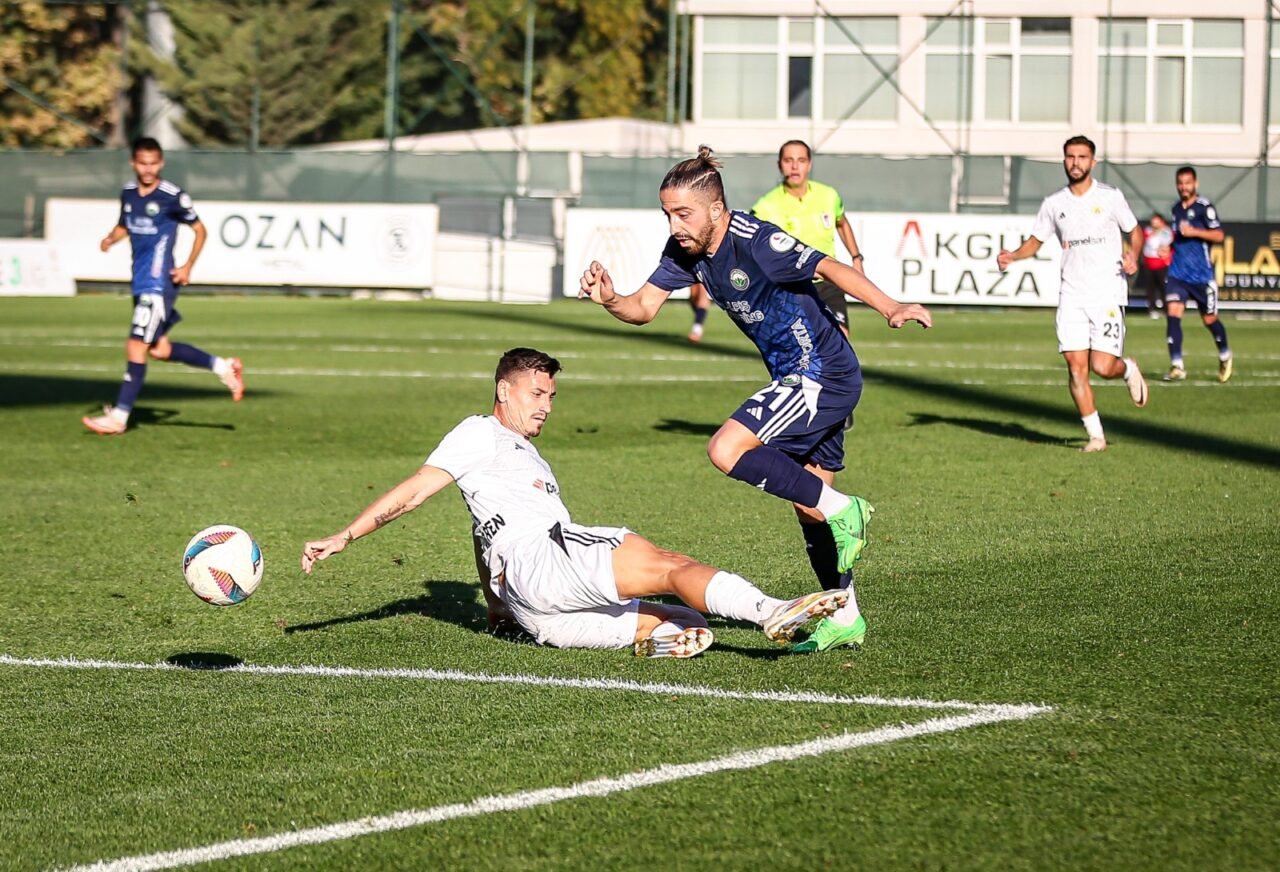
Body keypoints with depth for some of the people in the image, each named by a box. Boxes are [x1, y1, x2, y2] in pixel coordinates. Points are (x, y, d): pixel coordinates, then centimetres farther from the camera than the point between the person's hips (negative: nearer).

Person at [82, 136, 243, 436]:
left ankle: (119, 417, -5)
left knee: (136, 347, -10)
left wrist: (188, 266, -10)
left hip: (159, 283, -8)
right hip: (141, 283, 8)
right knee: (160, 350, 13)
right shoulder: (128, 194, 8)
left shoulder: (173, 197, -11)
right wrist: (111, 238, 1)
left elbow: (200, 230, -1)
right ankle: (223, 367, 28)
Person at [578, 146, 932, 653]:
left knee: (727, 450, -21)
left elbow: (828, 269, -27)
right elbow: (644, 307, 2)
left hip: (824, 375, -9)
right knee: (808, 504, 14)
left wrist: (890, 308, -39)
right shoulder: (686, 250, 1)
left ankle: (841, 511, -12)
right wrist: (609, 299, -21)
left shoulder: (755, 241, -23)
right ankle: (845, 619, 24)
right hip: (800, 379, 9)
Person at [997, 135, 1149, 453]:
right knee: (1076, 366, -6)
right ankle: (1096, 436, 4)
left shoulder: (1110, 197, -1)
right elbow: (1035, 242, 16)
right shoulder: (1054, 203, 7)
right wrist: (1012, 256, -4)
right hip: (1072, 295, 3)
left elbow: (1135, 231, 9)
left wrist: (1133, 256, -12)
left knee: (1102, 366, -12)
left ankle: (1128, 369, 25)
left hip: (1108, 294, -3)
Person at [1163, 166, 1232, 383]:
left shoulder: (1203, 207, -8)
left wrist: (1194, 232, -23)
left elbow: (1218, 235, -14)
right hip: (1177, 273, 5)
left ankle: (1224, 355, 35)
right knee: (1172, 313, -12)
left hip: (1202, 275, -5)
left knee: (1209, 319, 7)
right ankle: (1177, 366, -12)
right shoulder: (1176, 208, 13)